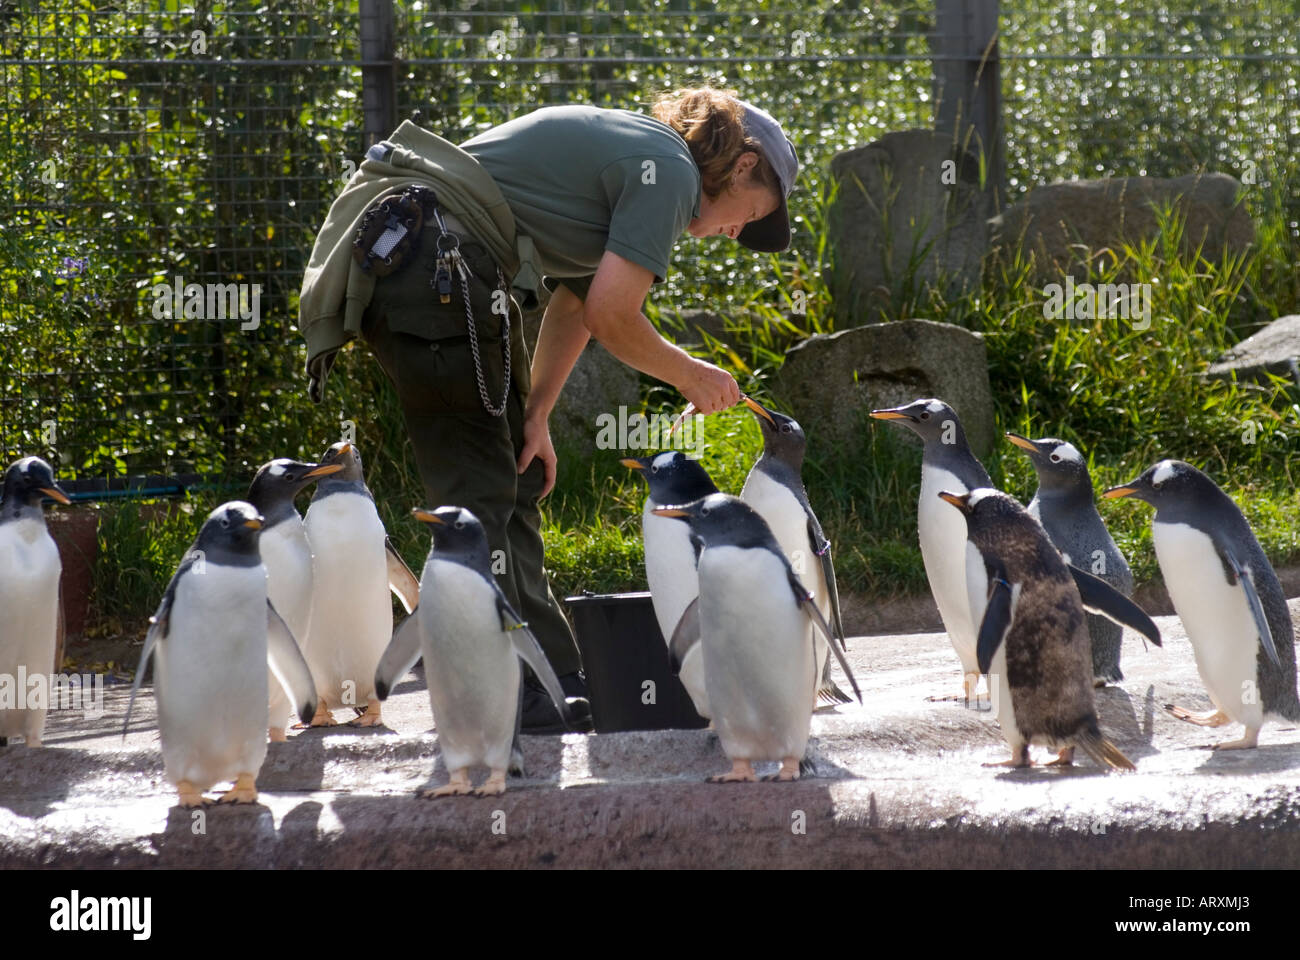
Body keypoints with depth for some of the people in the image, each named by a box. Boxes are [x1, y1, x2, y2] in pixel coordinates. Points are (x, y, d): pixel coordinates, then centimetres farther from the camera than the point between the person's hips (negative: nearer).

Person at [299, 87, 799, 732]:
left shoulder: (628, 156, 25)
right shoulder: (669, 172, -6)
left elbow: (573, 307, 25)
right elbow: (609, 317, -11)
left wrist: (533, 418, 17)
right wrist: (688, 376, 5)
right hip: (432, 258, -10)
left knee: (515, 481, 15)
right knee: (478, 488, -7)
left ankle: (556, 683, 19)